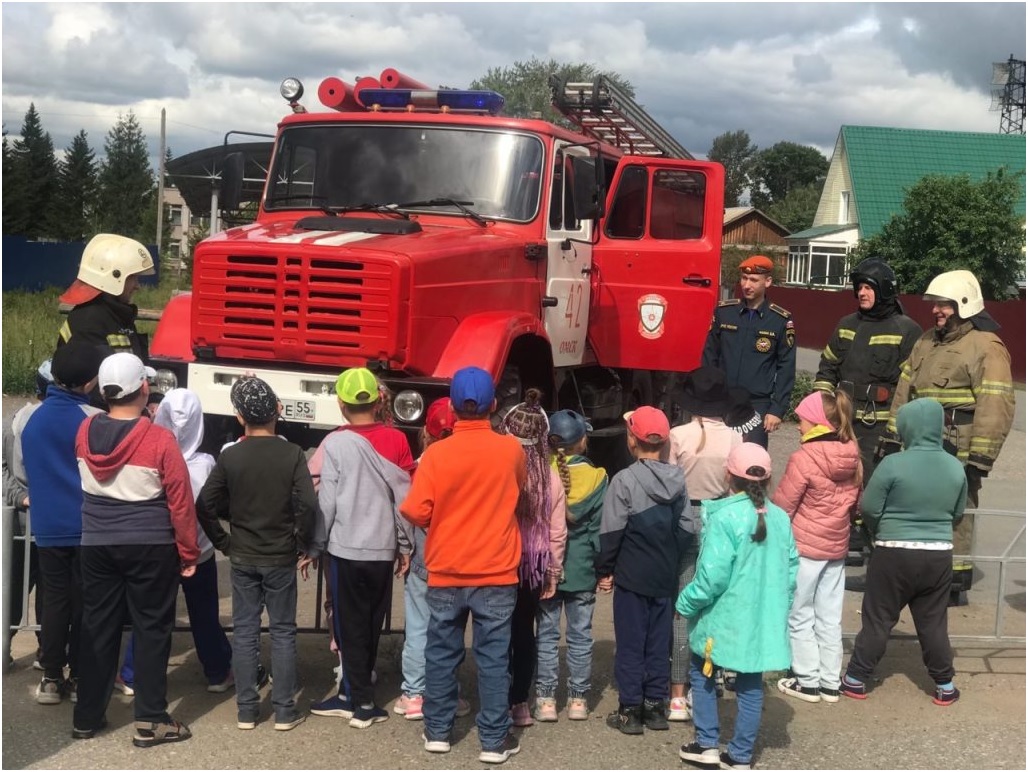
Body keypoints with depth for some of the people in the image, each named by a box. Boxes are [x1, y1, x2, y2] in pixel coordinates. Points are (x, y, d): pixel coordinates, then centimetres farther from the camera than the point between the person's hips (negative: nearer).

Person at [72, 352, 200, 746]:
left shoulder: (85, 432, -2)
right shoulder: (159, 439, -16)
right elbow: (180, 502, -11)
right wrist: (189, 553, -1)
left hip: (97, 546, 4)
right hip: (150, 548, -4)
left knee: (97, 628, 13)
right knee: (152, 629, 5)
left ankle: (87, 717, 21)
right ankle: (150, 722, 8)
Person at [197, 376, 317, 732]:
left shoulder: (230, 457, -5)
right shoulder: (292, 454, -10)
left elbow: (205, 506, -6)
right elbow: (307, 505, -17)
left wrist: (224, 543, 5)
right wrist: (303, 544, -4)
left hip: (242, 558, 1)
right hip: (281, 559, -1)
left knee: (244, 632, 9)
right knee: (283, 632, 7)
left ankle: (246, 710, 12)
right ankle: (285, 710, 9)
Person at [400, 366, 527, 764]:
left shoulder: (436, 453, -10)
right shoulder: (511, 450, -6)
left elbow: (416, 512, -12)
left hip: (446, 572, 0)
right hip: (496, 573, 0)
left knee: (442, 655, 13)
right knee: (493, 658, 5)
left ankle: (437, 731, 22)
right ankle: (494, 740, 9)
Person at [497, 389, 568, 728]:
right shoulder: (550, 477, -4)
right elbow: (557, 532, 1)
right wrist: (553, 571, 11)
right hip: (533, 564, 3)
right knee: (524, 630, 15)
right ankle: (520, 703, 18)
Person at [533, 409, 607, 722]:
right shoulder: (595, 478, -7)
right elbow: (598, 527, -4)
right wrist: (605, 567, 1)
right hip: (582, 568, 0)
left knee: (546, 634, 7)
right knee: (580, 635, 9)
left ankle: (546, 698, 8)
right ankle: (578, 698, 13)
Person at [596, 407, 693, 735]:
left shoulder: (625, 480, -14)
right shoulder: (677, 479, 1)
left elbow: (612, 531, -12)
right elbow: (688, 527, 3)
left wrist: (605, 570, -2)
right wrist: (670, 559, 13)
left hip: (632, 576, -5)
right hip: (665, 576, 5)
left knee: (630, 644, 3)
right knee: (659, 642, 13)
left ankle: (630, 710, 6)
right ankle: (655, 705, 18)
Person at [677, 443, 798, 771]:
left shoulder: (724, 518, -17)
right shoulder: (780, 518, 2)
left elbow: (712, 576, -19)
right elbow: (791, 571, 7)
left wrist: (686, 604, -5)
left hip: (725, 617, -5)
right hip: (765, 619, 5)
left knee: (702, 673, 16)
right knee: (751, 683, 12)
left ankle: (708, 745, 17)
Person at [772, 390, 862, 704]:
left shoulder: (804, 458, -20)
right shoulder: (851, 456, 0)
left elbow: (782, 505, -13)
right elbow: (854, 501, 11)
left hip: (804, 547, -6)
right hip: (837, 547, 6)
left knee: (800, 616, 8)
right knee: (830, 617, 13)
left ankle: (807, 681, 13)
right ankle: (830, 683, 19)